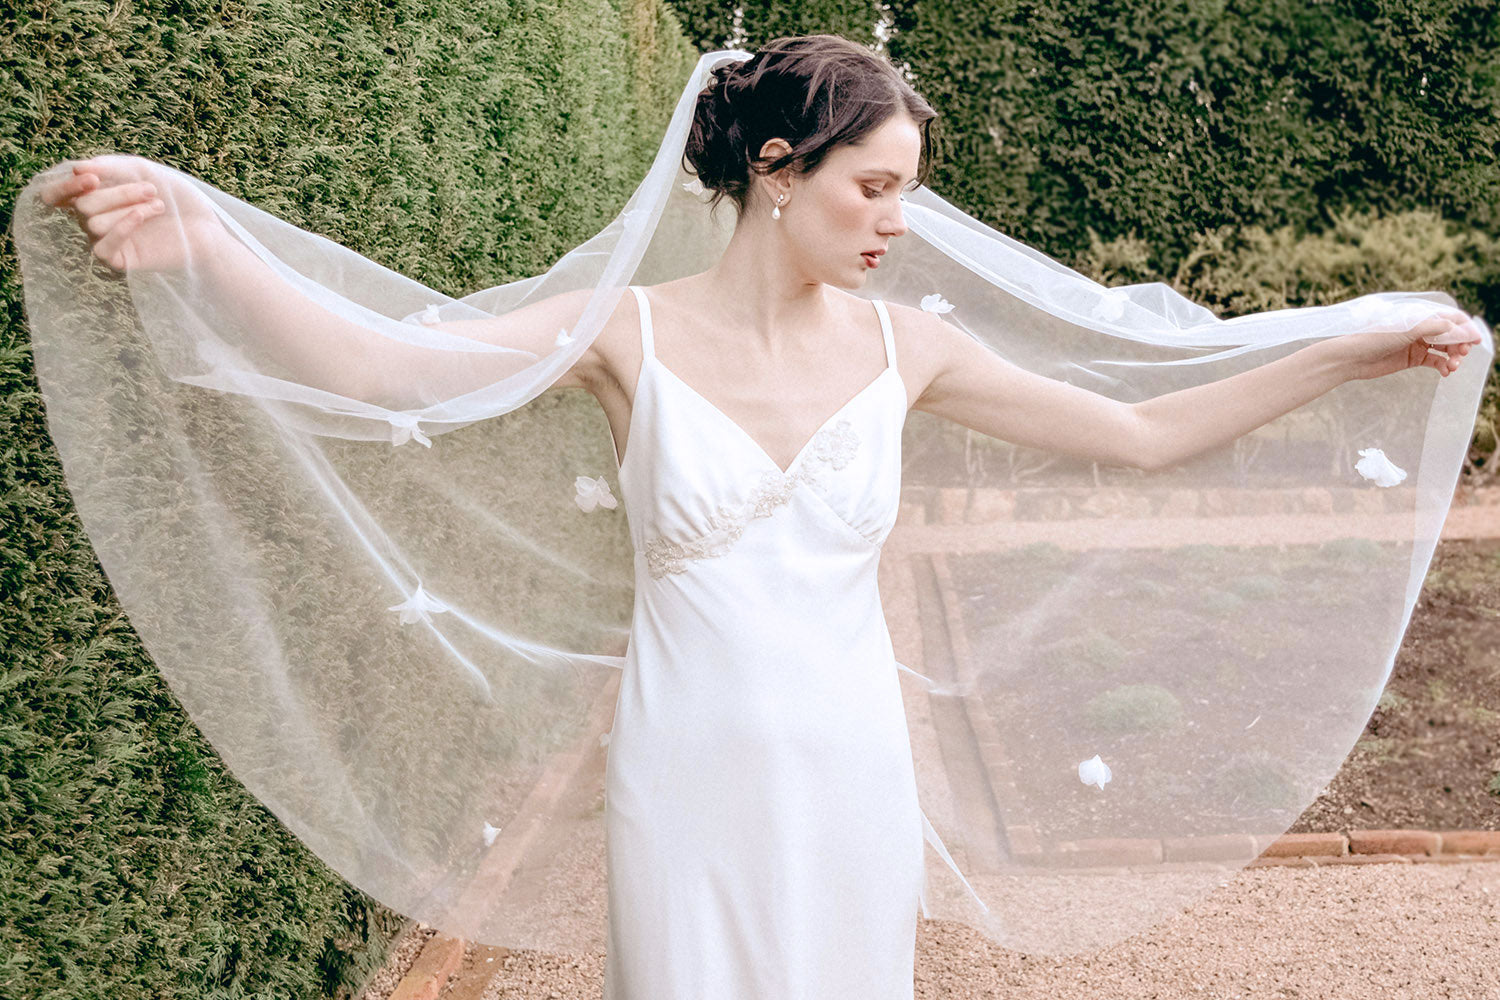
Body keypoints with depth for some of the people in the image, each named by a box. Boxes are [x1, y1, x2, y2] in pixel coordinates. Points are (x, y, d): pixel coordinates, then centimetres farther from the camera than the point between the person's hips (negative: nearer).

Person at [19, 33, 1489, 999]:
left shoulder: (902, 346, -1)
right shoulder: (629, 332, -10)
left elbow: (1147, 432, 3)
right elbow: (379, 367, -21)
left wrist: (1358, 352, 3)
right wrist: (198, 238, -35)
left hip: (851, 779, 3)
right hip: (689, 780, -2)